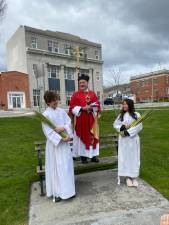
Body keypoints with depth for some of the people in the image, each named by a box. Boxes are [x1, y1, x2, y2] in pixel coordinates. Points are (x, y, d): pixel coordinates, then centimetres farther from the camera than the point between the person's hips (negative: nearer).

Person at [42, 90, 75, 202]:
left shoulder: (62, 111, 5)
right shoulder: (46, 114, -10)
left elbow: (69, 122, 3)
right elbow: (48, 131, -14)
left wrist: (63, 128, -17)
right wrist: (60, 139, -18)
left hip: (65, 142, 5)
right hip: (54, 143, -5)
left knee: (67, 166, 12)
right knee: (56, 167, 3)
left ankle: (68, 190, 28)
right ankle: (57, 193, 17)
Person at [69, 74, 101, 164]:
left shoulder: (92, 94, 9)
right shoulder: (75, 95, 1)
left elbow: (97, 105, 5)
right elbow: (72, 107, -6)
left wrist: (91, 108, -15)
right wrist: (82, 108, -19)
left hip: (91, 120, 3)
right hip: (80, 120, -2)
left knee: (93, 136, 7)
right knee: (82, 137, 3)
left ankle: (93, 155, 18)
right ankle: (83, 156, 13)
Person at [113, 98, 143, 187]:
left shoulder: (136, 115, -3)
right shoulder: (121, 115, 6)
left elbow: (139, 126, -11)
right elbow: (115, 124, 4)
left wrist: (128, 132, -18)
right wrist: (123, 127, -15)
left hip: (133, 138, -2)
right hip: (123, 139, 2)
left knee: (133, 157, 4)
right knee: (124, 157, 4)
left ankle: (134, 177, 17)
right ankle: (128, 177, 15)